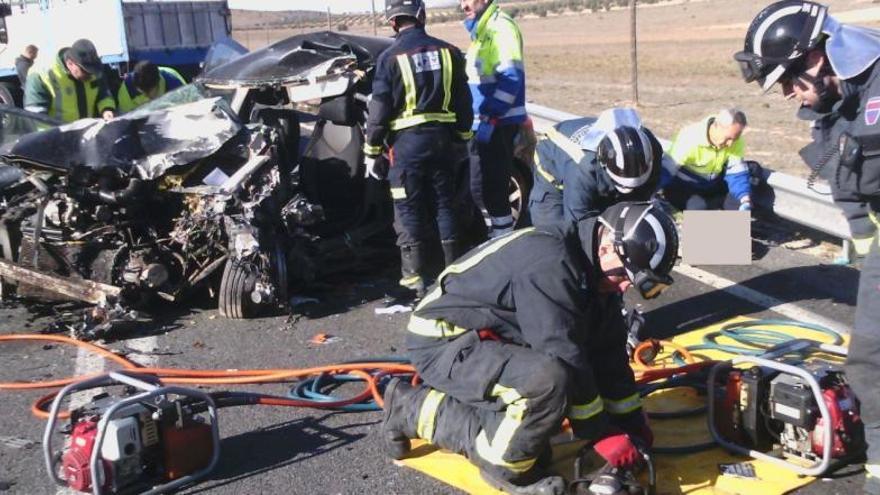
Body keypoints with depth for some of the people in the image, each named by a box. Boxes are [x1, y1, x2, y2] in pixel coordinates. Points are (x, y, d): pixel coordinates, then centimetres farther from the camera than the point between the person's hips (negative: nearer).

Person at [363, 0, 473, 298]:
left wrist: (372, 151, -1)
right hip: (441, 137, 4)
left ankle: (414, 276, 2)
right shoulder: (447, 51, 4)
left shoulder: (391, 57, -9)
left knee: (409, 209, 2)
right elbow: (463, 99, 10)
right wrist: (463, 136, 20)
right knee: (443, 203, 14)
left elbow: (379, 108, -8)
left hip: (407, 139, -4)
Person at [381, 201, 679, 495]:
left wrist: (634, 424, 7)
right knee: (549, 379, -32)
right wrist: (602, 432, -20)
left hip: (489, 342, 11)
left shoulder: (597, 275, 3)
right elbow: (564, 357, -29)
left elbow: (608, 352, 8)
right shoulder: (550, 263, -28)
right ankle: (506, 466, -8)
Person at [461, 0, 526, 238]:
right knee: (482, 186, 14)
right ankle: (499, 236, 23)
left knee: (489, 186, -9)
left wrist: (489, 118, -22)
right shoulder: (480, 30, 18)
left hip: (498, 124, -10)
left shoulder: (501, 28, -13)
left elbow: (510, 78, -22)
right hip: (484, 123, 10)